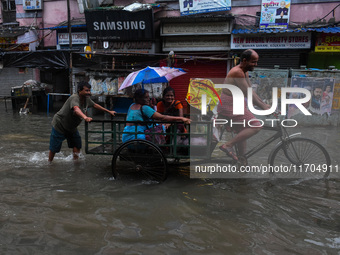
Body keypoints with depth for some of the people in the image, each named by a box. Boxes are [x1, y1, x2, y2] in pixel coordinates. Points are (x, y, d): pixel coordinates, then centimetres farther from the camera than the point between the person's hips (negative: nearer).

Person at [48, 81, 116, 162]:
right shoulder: (74, 98, -31)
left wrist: (109, 111, 15)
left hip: (71, 127, 7)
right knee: (54, 149, 4)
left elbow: (95, 105, 13)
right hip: (59, 125, -7)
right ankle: (50, 162, 26)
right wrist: (85, 117, -71)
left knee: (77, 145, 3)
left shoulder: (86, 99, -6)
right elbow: (76, 109, -52)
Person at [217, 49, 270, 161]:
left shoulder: (245, 73, 13)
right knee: (256, 126, -17)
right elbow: (248, 94, -21)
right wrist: (263, 108, -17)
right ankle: (228, 145, -16)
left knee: (242, 133, 16)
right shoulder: (237, 72, -19)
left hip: (235, 105, 11)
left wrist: (265, 104, 13)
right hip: (229, 106, -11)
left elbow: (251, 92, 18)